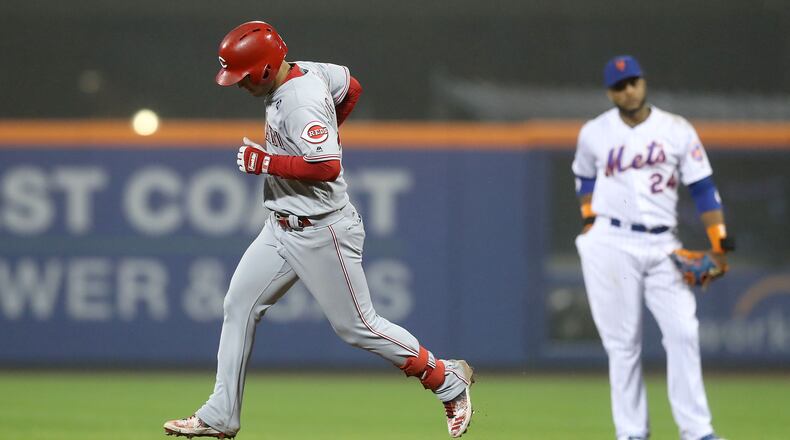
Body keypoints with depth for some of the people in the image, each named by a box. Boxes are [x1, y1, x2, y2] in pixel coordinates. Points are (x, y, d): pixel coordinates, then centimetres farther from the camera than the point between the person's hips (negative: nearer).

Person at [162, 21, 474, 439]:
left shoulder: (301, 102, -25)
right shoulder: (306, 71, 2)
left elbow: (327, 168, -33)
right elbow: (351, 86, 19)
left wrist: (265, 161, -25)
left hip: (322, 232, -10)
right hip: (281, 228, 10)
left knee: (356, 326, -1)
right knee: (238, 306, 6)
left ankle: (446, 379, 15)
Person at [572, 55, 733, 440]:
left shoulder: (678, 131, 3)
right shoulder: (594, 133, 5)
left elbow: (703, 188, 3)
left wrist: (719, 244, -3)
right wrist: (589, 217, 11)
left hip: (662, 246, 1)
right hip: (612, 245, -1)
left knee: (683, 334, -7)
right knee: (623, 341, -2)